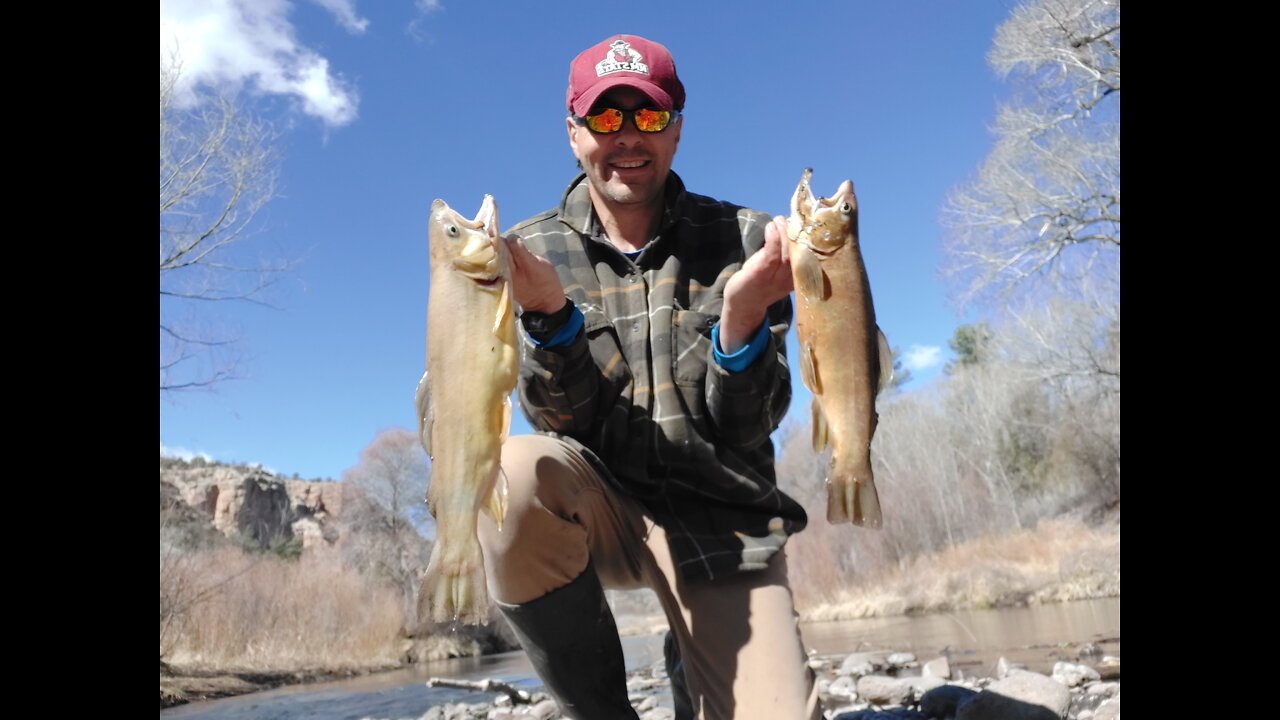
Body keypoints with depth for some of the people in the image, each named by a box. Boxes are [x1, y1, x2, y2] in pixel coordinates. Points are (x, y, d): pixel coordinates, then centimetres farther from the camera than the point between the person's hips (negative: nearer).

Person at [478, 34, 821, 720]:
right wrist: (548, 311, -27)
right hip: (598, 505, 0)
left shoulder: (743, 240, -2)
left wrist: (742, 317, -27)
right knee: (515, 472, -32)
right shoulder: (533, 250, 0)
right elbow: (561, 421, -8)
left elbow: (748, 427, -7)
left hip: (720, 519, 1)